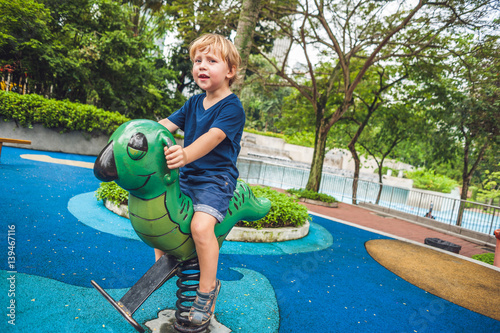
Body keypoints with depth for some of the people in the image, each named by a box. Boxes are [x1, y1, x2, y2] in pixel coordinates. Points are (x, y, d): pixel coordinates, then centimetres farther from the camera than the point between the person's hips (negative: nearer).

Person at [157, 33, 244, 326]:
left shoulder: (232, 107, -12)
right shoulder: (194, 103, 13)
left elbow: (213, 137, -28)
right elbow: (166, 124, 6)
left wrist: (186, 155, -47)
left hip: (217, 178, -8)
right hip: (186, 177, 8)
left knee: (201, 225, -28)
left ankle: (208, 288, -5)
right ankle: (162, 260, 30)